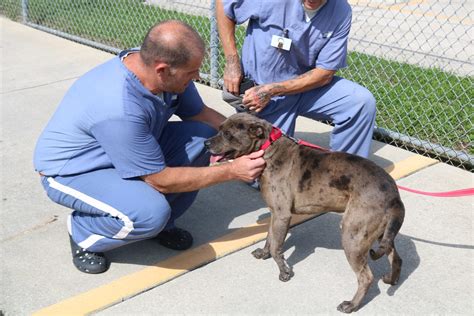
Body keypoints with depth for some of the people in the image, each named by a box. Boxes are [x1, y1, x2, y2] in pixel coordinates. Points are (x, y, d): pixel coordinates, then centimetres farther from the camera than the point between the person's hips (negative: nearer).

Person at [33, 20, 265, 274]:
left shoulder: (154, 64, -17)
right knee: (151, 213, -33)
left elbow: (201, 114, 1)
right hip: (69, 171, -8)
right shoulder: (119, 109, -38)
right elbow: (160, 180, -27)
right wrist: (232, 172, -23)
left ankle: (161, 223, 4)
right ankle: (83, 232, -2)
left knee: (202, 136, -11)